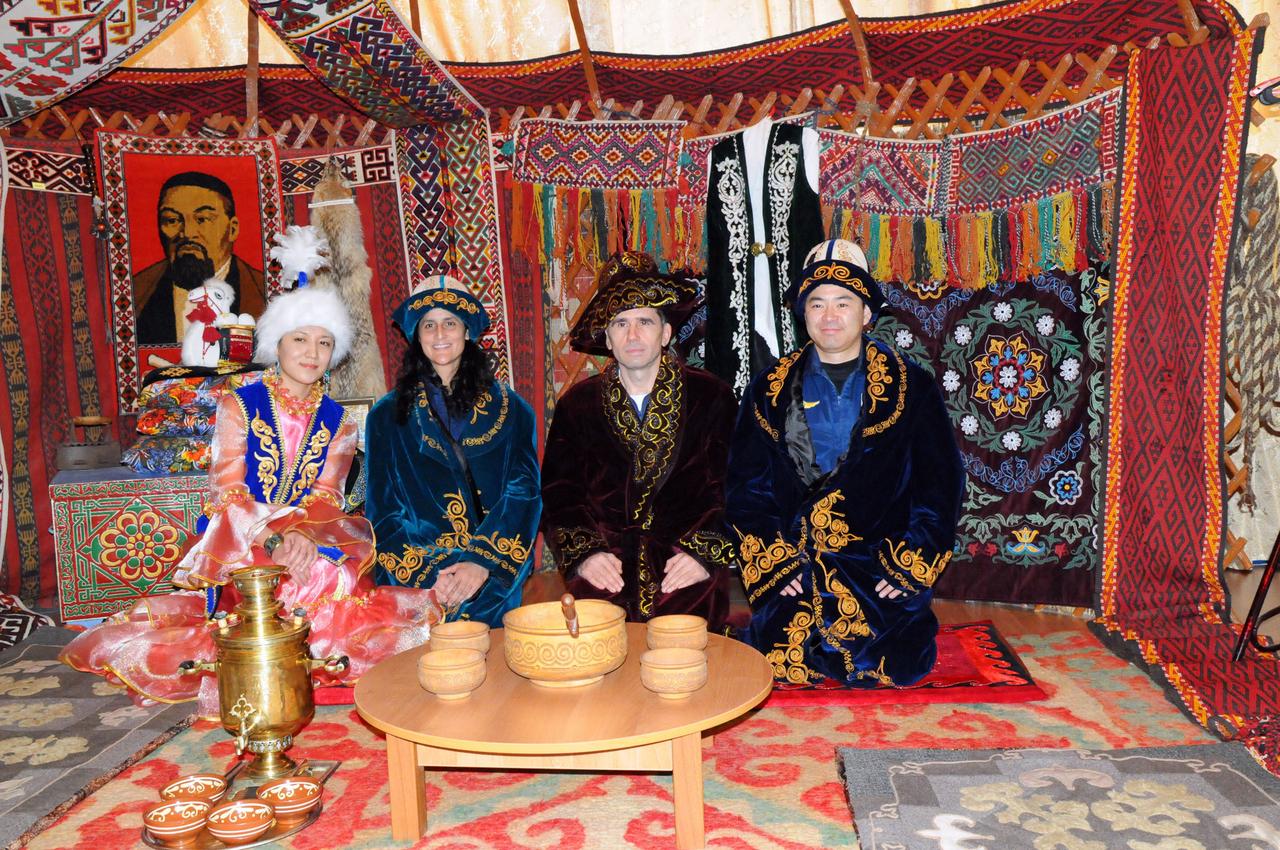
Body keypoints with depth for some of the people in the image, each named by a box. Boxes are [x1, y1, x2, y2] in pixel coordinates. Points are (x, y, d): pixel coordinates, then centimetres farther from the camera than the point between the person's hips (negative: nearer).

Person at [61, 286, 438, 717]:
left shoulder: (338, 423, 10)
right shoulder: (239, 406, 2)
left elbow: (326, 500, 0)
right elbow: (227, 495, -7)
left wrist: (301, 538, -24)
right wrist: (277, 540, -26)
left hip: (313, 548, 3)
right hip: (239, 554, -3)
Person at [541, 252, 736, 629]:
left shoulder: (712, 396, 8)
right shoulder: (577, 404, 13)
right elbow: (557, 495, 10)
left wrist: (706, 553, -9)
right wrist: (583, 553, -6)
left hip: (683, 569, 0)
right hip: (605, 570, 1)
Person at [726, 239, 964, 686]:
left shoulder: (911, 388, 7)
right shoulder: (771, 391, 9)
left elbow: (941, 484, 4)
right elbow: (746, 488, 5)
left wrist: (908, 567, -6)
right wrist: (775, 565, -7)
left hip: (881, 564, 0)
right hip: (792, 570, 1)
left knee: (889, 667, -19)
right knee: (780, 660, -19)